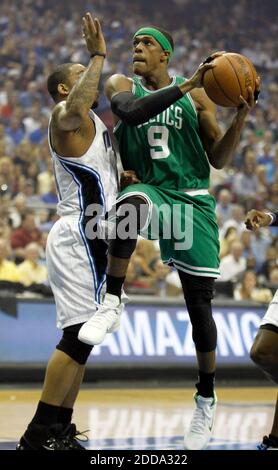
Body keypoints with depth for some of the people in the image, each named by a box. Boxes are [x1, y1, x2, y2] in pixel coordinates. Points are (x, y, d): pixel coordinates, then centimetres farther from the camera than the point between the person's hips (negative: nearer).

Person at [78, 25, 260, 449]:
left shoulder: (196, 96, 7)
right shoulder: (121, 85, 5)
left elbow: (219, 160, 7)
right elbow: (130, 111, -20)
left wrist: (241, 117, -9)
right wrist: (187, 85, -24)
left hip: (192, 200, 1)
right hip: (149, 189, -1)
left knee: (199, 301, 1)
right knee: (132, 202, -41)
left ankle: (206, 399, 17)